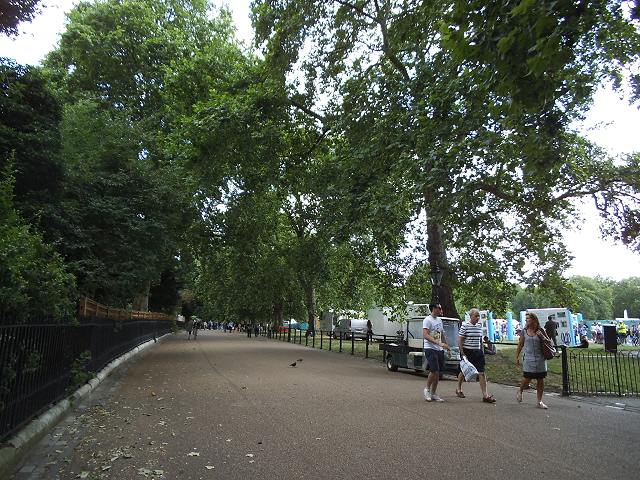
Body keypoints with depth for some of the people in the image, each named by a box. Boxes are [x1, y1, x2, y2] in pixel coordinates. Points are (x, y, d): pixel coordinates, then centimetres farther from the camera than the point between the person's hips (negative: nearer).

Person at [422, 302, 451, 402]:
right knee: (434, 370, -16)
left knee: (438, 372, 7)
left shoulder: (439, 320, 18)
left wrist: (448, 348, 20)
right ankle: (427, 389, 6)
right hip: (430, 349, -8)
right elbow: (426, 335, -19)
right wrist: (439, 343, -26)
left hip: (440, 350, 8)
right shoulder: (427, 320, -9)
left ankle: (433, 394, 16)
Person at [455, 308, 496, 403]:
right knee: (463, 371, 10)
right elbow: (460, 340, -11)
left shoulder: (479, 326, 9)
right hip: (467, 352, -5)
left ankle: (485, 395, -2)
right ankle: (458, 389, 30)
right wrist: (462, 354, -14)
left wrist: (482, 352, 12)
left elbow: (481, 341, 18)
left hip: (478, 352, 5)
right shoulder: (465, 326, -10)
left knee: (482, 373, -3)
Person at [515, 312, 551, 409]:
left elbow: (549, 342, 10)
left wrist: (542, 337, -10)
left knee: (540, 380, 5)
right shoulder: (524, 332, 2)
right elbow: (520, 345, 6)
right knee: (527, 378, -6)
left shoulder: (540, 331, 2)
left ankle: (539, 402, 18)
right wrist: (517, 357, 5)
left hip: (540, 359, 1)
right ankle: (520, 392, 23)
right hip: (528, 359, -1)